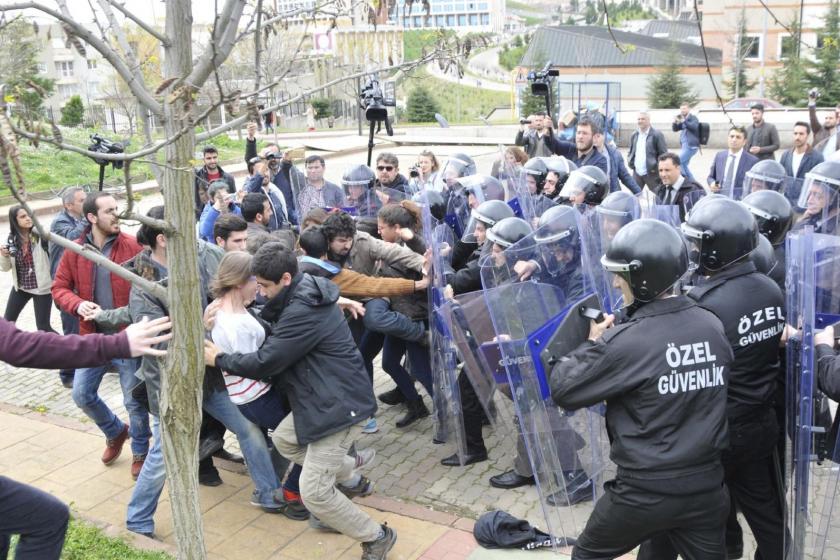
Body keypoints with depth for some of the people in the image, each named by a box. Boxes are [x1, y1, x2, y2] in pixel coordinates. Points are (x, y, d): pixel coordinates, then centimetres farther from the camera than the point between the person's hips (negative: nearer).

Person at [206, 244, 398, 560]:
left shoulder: (303, 311, -25)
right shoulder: (302, 295, 8)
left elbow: (265, 362, -19)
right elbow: (276, 342, 16)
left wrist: (219, 360, -4)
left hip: (340, 402, -11)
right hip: (323, 397, 11)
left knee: (313, 492, -8)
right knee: (283, 439, 26)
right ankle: (351, 479, 37)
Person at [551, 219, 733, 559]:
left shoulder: (625, 341, -21)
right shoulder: (713, 326, -4)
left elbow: (563, 390, -12)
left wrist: (593, 344, 3)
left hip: (645, 492, -4)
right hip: (707, 485, 4)